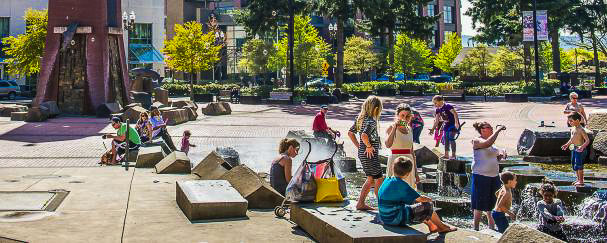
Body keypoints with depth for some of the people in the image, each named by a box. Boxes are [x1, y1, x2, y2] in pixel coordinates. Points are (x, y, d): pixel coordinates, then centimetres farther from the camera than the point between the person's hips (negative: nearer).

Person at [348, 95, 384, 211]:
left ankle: (361, 203, 22)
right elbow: (364, 135, -36)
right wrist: (369, 146, -20)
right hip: (370, 154, -9)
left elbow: (350, 133, 16)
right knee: (379, 180, 2)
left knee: (370, 179, 20)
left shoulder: (360, 118, 8)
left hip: (362, 153, 9)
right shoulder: (371, 121, -20)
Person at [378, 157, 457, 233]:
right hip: (396, 219, -9)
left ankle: (431, 226, 34)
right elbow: (420, 199, -14)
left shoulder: (387, 180, 5)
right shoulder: (401, 184, -20)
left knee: (414, 203, 27)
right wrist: (429, 199, 8)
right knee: (428, 206, 0)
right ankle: (441, 226, 21)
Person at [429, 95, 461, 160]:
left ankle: (453, 155, -9)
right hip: (446, 125, 8)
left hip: (453, 125, -8)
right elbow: (436, 120, 8)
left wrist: (456, 123, -34)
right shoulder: (438, 109, 3)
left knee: (451, 139, -15)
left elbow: (455, 113, -24)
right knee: (445, 140, 8)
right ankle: (446, 155, 17)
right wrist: (433, 129, 6)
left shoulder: (448, 106, -19)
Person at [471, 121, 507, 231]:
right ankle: (476, 228, 5)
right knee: (479, 205, -2)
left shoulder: (492, 144, 15)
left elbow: (496, 157, 26)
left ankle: (492, 227, 22)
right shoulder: (476, 141, -9)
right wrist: (498, 130, -23)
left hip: (494, 176, 8)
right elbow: (487, 143, -30)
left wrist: (501, 154, 3)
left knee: (492, 203, 12)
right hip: (481, 176, -8)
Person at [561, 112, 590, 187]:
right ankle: (578, 179, 27)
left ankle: (581, 181, 2)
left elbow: (587, 140, -19)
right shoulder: (573, 129, 10)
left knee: (578, 165, -7)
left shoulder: (581, 130, -16)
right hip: (573, 149, 9)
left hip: (579, 149, -9)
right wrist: (567, 144, 26)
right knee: (573, 164, 14)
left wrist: (582, 147, -32)